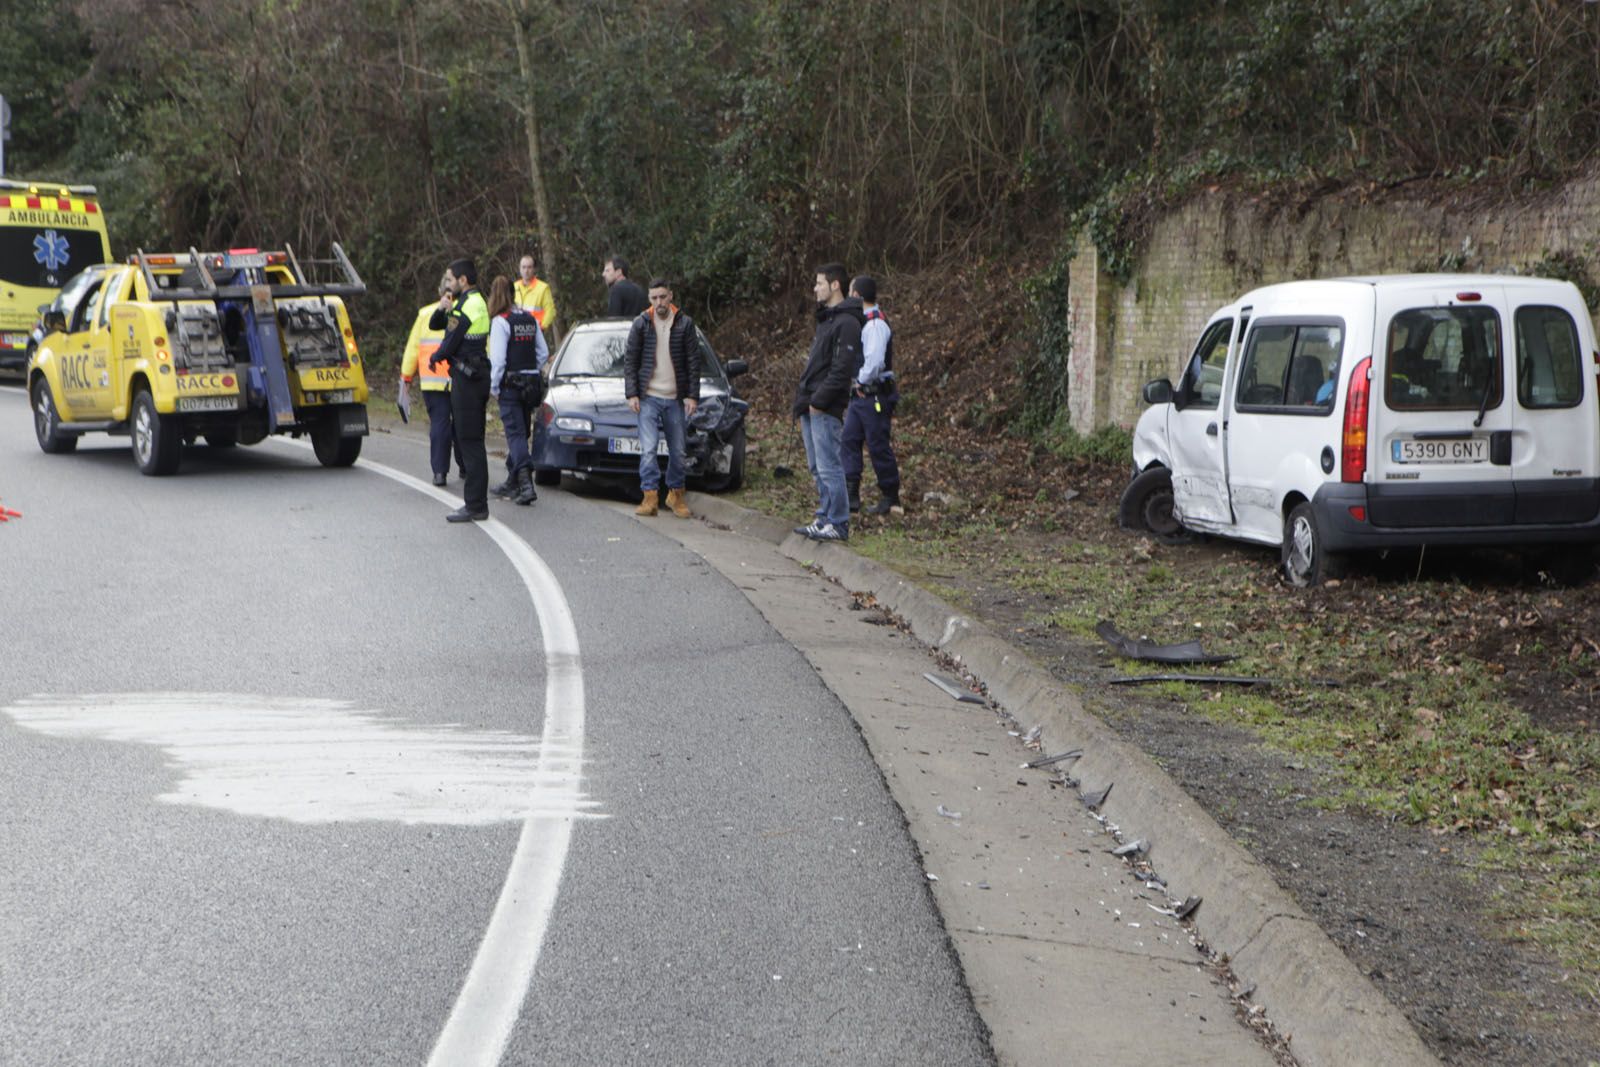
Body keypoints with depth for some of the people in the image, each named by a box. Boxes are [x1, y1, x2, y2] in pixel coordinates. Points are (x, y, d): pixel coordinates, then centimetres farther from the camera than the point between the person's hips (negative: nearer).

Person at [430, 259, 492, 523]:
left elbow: (451, 342, -15)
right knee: (471, 440, 14)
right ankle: (475, 502, 18)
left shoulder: (468, 306, -15)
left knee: (470, 441, -9)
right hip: (475, 376, 11)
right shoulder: (476, 303, 19)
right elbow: (434, 326, 21)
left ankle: (475, 506, -9)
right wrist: (442, 309, -1)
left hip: (467, 379, -11)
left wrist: (435, 358, 5)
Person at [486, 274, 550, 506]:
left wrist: (494, 387, -6)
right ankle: (513, 483, 26)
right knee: (520, 432, 16)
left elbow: (498, 359, -15)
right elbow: (543, 352, 12)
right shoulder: (530, 319, 9)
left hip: (510, 385, -7)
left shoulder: (500, 321, -11)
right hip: (531, 382, 7)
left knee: (515, 434, -8)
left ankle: (526, 484, -21)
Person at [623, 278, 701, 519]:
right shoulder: (641, 323, 0)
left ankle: (676, 494, 21)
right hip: (648, 397, -1)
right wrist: (632, 394, -4)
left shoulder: (685, 324, 1)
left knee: (678, 451, 7)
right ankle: (650, 496, -7)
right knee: (648, 449, -10)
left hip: (676, 399, 1)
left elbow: (693, 362, 3)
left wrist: (693, 395, -3)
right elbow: (629, 360, 4)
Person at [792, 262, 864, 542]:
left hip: (825, 409, -10)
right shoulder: (826, 319, 19)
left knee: (829, 467, -8)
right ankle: (825, 519, 19)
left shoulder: (846, 323, -13)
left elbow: (842, 369, -20)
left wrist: (819, 401, -19)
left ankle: (838, 524, -4)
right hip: (811, 407, 10)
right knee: (817, 467, 13)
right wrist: (802, 403, 17)